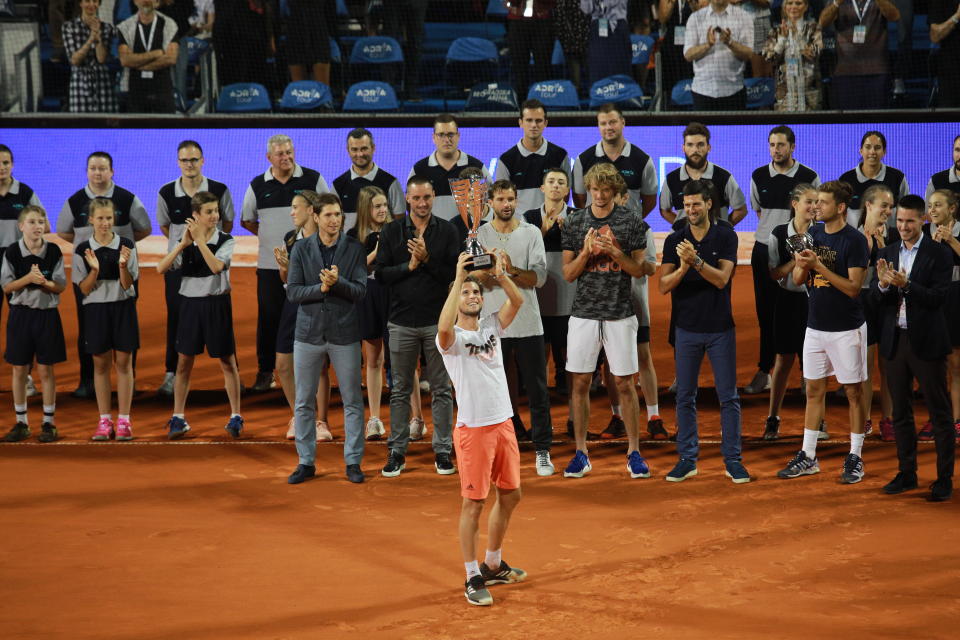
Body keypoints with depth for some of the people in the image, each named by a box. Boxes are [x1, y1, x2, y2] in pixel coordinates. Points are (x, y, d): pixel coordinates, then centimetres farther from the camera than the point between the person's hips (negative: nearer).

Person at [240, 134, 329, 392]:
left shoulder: (313, 179, 1)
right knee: (269, 317, 2)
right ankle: (265, 371, 11)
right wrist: (270, 236, 7)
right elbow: (247, 220, 17)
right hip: (270, 264, 1)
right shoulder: (258, 185, 5)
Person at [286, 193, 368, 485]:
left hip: (344, 334, -1)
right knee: (304, 402, 6)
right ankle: (306, 461, 16)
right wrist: (321, 287, -17)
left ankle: (353, 461, 12)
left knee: (352, 401, 3)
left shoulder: (354, 249, -1)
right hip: (309, 332, 1)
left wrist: (337, 281, -23)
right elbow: (293, 291, -3)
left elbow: (359, 291, -6)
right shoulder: (301, 249, 1)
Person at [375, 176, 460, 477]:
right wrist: (409, 266, -14)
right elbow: (381, 273, -1)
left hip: (438, 320, -1)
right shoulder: (391, 232, 4)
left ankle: (443, 450, 11)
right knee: (400, 390, 7)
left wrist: (427, 259, -17)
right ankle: (397, 451, 13)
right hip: (402, 321, 1)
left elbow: (455, 273, -6)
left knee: (441, 389, 5)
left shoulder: (447, 231, 2)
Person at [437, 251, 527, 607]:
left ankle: (493, 566, 29)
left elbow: (517, 301, -4)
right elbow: (444, 326, -31)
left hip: (504, 424, 6)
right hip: (473, 428, -6)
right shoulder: (452, 337, -7)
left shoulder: (492, 326, 9)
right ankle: (472, 578, 4)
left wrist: (499, 274, -20)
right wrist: (459, 277, -29)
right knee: (474, 503, -3)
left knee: (510, 495, 14)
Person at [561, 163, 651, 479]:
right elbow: (568, 273, 4)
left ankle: (634, 452, 10)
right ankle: (581, 452, 11)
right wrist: (586, 251, -13)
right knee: (580, 382, 3)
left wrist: (615, 252, -15)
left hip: (619, 315, -1)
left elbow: (639, 270, 1)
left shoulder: (631, 222, 1)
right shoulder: (574, 222, 5)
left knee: (625, 384, 1)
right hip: (584, 313, 1)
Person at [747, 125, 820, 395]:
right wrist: (772, 230, 13)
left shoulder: (809, 177, -3)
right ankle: (764, 371, 14)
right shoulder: (759, 176, 5)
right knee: (766, 313, 6)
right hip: (765, 249, 3)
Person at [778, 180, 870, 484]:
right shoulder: (813, 234, 7)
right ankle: (808, 456, 15)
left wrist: (819, 266, -23)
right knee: (813, 391, 10)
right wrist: (801, 264, -14)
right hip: (816, 327, 6)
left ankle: (855, 457, 9)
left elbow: (853, 287, -18)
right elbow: (797, 279, 8)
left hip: (846, 329, -6)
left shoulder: (854, 240, -12)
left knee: (853, 393, 2)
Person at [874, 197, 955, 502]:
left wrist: (905, 285, -27)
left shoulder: (939, 254, -7)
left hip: (926, 342, -5)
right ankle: (907, 473, 21)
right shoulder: (887, 253, 8)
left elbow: (938, 297, -15)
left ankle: (944, 479, 5)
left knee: (939, 413, 1)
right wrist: (882, 284, -20)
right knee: (901, 412, 12)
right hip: (895, 340, 5)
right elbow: (875, 297, 2)